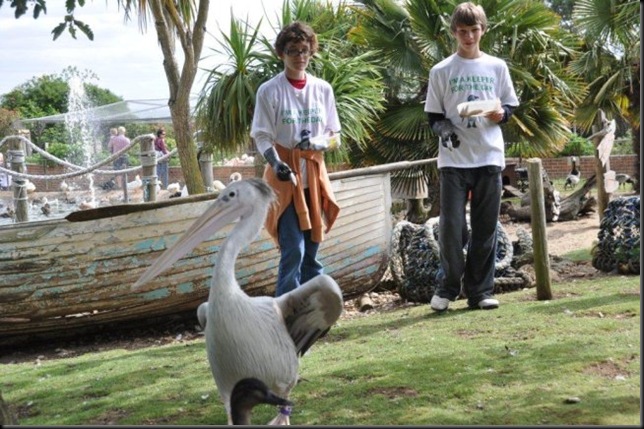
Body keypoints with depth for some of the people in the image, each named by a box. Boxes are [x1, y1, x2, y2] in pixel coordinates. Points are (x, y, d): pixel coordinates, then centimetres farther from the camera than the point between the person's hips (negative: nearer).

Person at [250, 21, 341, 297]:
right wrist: (276, 163, -26)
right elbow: (261, 136, -7)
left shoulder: (323, 89, 5)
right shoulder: (269, 90, -4)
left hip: (314, 174, 4)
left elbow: (335, 134, 9)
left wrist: (316, 143, -13)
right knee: (293, 250, -10)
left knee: (311, 250, 9)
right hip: (284, 176, -4)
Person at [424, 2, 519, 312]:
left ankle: (480, 291, 12)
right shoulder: (441, 71, 4)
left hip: (489, 157, 2)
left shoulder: (497, 67, 9)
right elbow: (433, 115, 6)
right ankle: (447, 287, 11)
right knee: (451, 225, -5)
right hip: (453, 159, -2)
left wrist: (501, 113, -9)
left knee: (485, 228, 4)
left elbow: (511, 105, 14)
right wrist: (443, 128, -15)